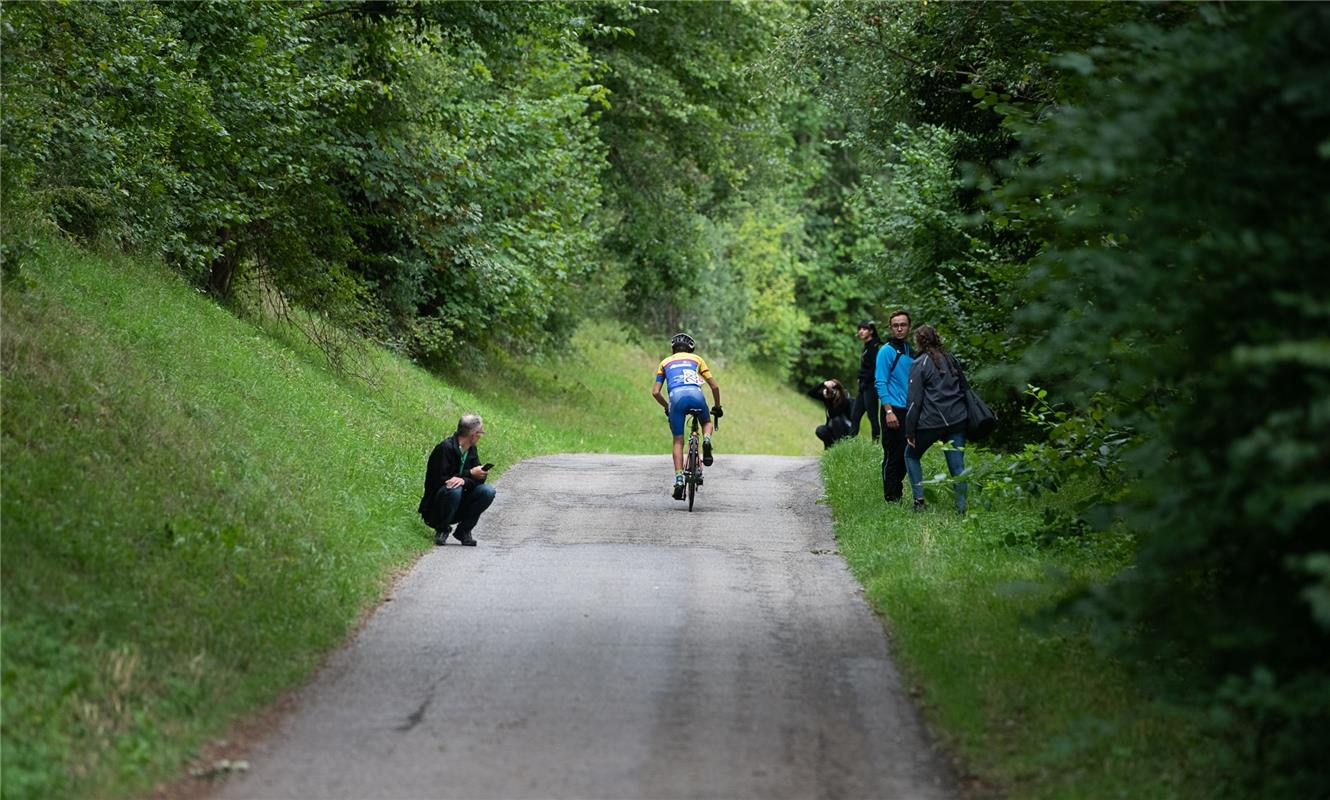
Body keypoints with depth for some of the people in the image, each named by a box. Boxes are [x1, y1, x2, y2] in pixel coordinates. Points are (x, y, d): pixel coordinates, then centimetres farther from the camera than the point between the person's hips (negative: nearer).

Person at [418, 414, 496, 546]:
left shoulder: (471, 449, 5)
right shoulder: (445, 448, -18)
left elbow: (479, 479, -4)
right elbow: (442, 479, -22)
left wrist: (464, 480, -26)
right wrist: (470, 473, -20)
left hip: (459, 508, 6)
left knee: (488, 491, -14)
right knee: (454, 490, -36)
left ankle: (464, 530, -2)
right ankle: (442, 530, -12)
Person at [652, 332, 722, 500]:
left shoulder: (665, 362, 29)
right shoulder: (696, 359, 28)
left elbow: (655, 392, 21)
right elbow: (714, 386, 22)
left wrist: (667, 407, 36)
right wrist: (717, 407, 36)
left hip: (676, 396, 0)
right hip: (696, 394, 0)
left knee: (678, 442, 10)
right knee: (707, 422, 30)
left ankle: (679, 480, -3)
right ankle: (706, 441, -4)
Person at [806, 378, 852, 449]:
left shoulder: (845, 400, -26)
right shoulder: (826, 396, -10)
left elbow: (832, 415, -35)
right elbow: (810, 393, -19)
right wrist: (823, 384, -32)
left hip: (846, 431, -5)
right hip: (832, 429, 5)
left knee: (836, 419, -34)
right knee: (820, 430, -24)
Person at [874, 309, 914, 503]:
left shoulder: (911, 351, 15)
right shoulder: (887, 351, -7)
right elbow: (881, 383, -12)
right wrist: (889, 411, -19)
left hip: (910, 412, 7)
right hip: (894, 411, -7)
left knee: (906, 456, 10)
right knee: (892, 456, -6)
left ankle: (899, 495, 19)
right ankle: (891, 500, -3)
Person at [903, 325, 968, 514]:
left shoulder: (919, 365, -6)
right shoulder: (950, 360, 12)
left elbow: (914, 401, -8)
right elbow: (963, 389, 19)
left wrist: (910, 432, -6)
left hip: (930, 421, -5)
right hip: (957, 420, 5)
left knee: (911, 455, 16)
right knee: (957, 464, 6)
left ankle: (919, 500, 6)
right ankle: (961, 507, -1)